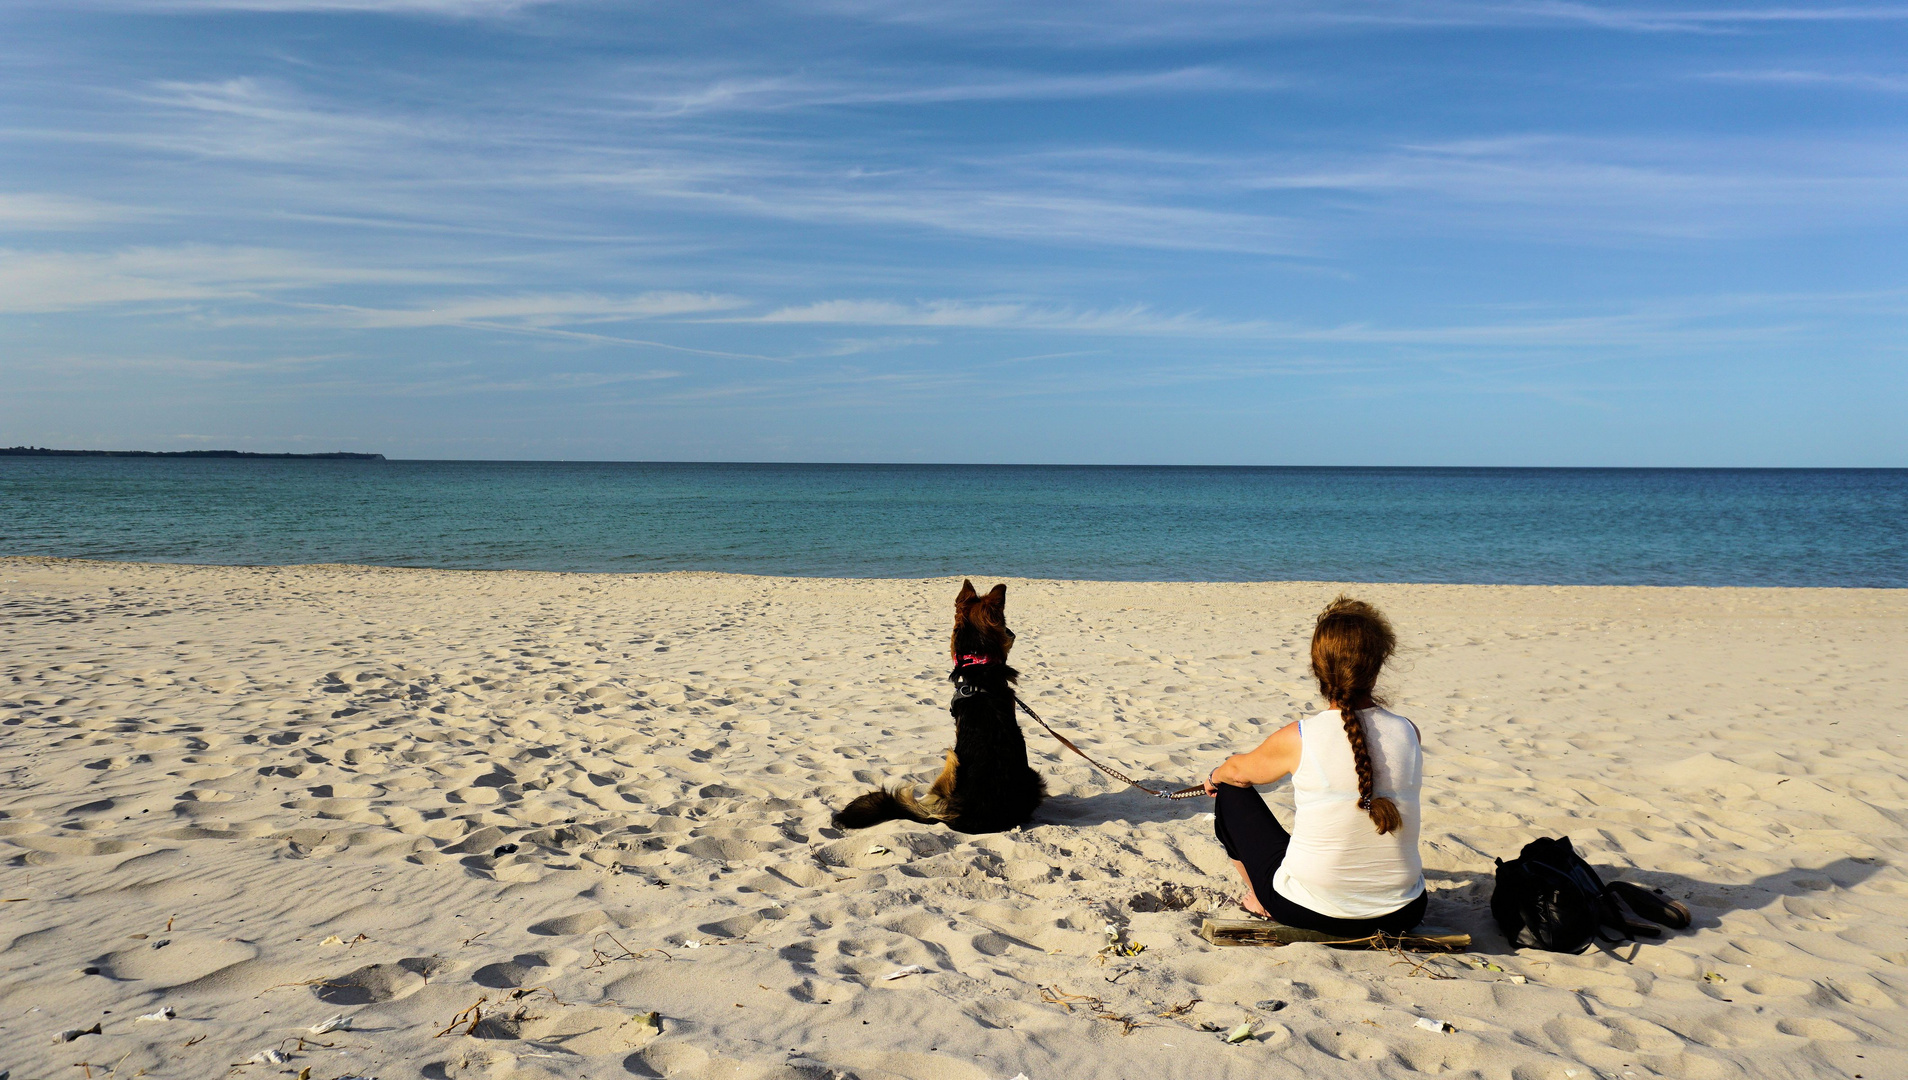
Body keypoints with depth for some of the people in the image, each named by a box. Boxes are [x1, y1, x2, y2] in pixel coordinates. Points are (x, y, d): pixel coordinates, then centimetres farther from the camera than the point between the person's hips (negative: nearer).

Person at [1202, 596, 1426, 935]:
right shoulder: (1408, 733, -8)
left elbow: (1238, 771, 7)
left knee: (1231, 792, 18)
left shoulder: (1297, 738, -16)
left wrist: (1215, 777, 31)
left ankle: (1261, 900, 24)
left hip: (1309, 911, -3)